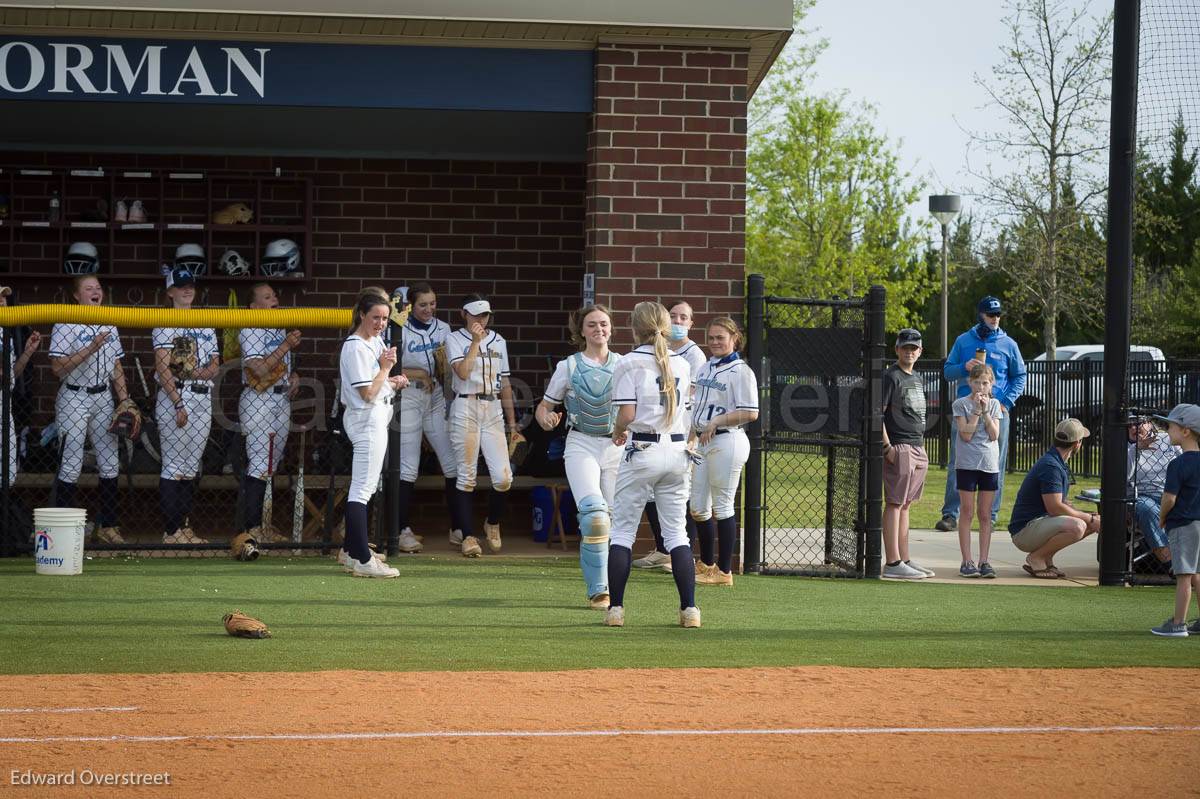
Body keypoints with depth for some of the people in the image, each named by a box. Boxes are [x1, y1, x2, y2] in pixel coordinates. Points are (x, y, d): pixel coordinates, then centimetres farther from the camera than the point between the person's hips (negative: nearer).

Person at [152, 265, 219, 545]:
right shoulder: (166, 323, -2)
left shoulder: (206, 325, 18)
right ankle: (171, 531, -7)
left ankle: (184, 526, 14)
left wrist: (199, 372, -8)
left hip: (203, 398, 7)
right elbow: (163, 367, -10)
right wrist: (178, 405, -17)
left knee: (191, 466, 9)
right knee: (173, 464, -8)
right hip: (174, 396, -7)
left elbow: (215, 364, 15)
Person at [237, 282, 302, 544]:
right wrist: (286, 345, -22)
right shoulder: (250, 331, -10)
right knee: (259, 465, -11)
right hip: (258, 401, -9)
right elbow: (260, 369, -20)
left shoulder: (281, 329, 16)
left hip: (282, 400, 9)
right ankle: (250, 528, -10)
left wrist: (294, 375, 8)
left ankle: (261, 524, 16)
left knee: (271, 464, 10)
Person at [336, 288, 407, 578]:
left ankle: (351, 549, 27)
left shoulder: (376, 341, 12)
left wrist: (394, 382, 8)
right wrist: (386, 367, -16)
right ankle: (362, 560, -17)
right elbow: (367, 394, -20)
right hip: (368, 420, -11)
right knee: (362, 489, -13)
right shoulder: (355, 347, -17)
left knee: (365, 486, 17)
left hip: (377, 419, 11)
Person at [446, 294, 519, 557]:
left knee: (503, 477, -8)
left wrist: (512, 423, 15)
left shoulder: (498, 341, 16)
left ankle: (493, 524, 17)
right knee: (466, 476, -3)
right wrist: (476, 341, -15)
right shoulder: (454, 339, 3)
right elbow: (462, 372, -14)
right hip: (465, 409, -3)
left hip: (493, 410, 3)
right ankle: (468, 536, 2)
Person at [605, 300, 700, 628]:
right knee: (676, 532, 8)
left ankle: (615, 607, 0)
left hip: (642, 452, -4)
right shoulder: (681, 364, 7)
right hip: (677, 451, 4)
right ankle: (690, 608, -1)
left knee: (622, 530, 4)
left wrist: (617, 431, 6)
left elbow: (627, 413, -14)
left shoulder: (629, 363, -8)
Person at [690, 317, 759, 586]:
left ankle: (724, 571, 2)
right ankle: (706, 564, 27)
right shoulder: (706, 368, 15)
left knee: (722, 507, -4)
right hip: (703, 442, 8)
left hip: (727, 441, -8)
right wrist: (693, 434, 14)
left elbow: (750, 413, -15)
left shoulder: (740, 371, -9)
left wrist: (715, 422, -18)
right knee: (698, 508, 12)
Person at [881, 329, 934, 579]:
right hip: (899, 448, -9)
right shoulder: (891, 376, -8)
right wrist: (887, 446, -19)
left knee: (905, 504, 13)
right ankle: (893, 563, -12)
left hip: (918, 449, 9)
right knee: (895, 504, -9)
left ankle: (904, 560, 17)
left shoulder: (917, 378, 18)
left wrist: (922, 446, 18)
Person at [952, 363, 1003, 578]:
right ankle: (967, 562, 0)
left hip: (989, 464, 3)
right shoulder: (961, 404, -1)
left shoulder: (994, 404, 9)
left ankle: (984, 561, 6)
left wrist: (986, 411, -9)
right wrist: (976, 410, -12)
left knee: (985, 515, 4)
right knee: (967, 512, -2)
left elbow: (994, 435, -2)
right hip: (966, 463, -3)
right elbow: (966, 434, -10)